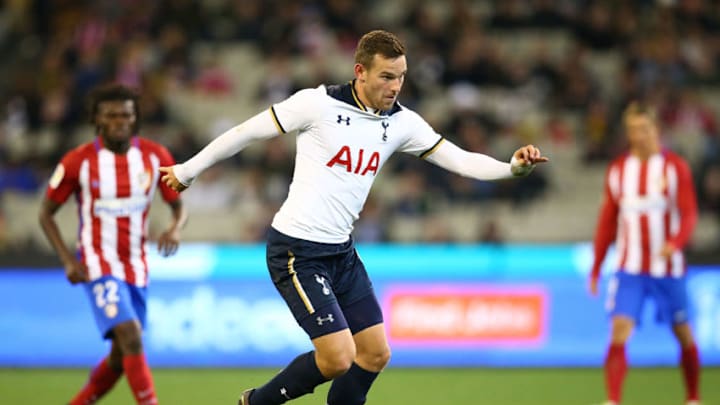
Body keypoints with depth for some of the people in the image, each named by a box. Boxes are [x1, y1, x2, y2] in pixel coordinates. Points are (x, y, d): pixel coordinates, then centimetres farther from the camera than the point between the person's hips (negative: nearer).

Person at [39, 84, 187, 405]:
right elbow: (46, 213, 0)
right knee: (130, 338, -22)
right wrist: (68, 260, -12)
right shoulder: (78, 161, -10)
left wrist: (175, 229, -17)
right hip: (99, 266, -5)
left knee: (121, 358, 10)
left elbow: (178, 206, 8)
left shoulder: (156, 156, -2)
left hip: (136, 267, 5)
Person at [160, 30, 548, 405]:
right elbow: (247, 131, -5)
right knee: (338, 358, -14)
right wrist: (188, 170, 3)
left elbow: (460, 160, -2)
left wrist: (512, 166, -20)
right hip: (296, 251, -7)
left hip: (341, 251, 7)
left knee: (375, 354, 4)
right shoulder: (317, 103, -14)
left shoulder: (401, 122, 2)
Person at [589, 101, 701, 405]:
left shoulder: (675, 167, -3)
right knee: (619, 333, -15)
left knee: (684, 335, 8)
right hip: (629, 268, 1)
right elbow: (607, 220, 12)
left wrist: (675, 243, -30)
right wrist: (596, 267, 11)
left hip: (668, 267, -1)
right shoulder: (618, 170, 6)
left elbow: (689, 214, -10)